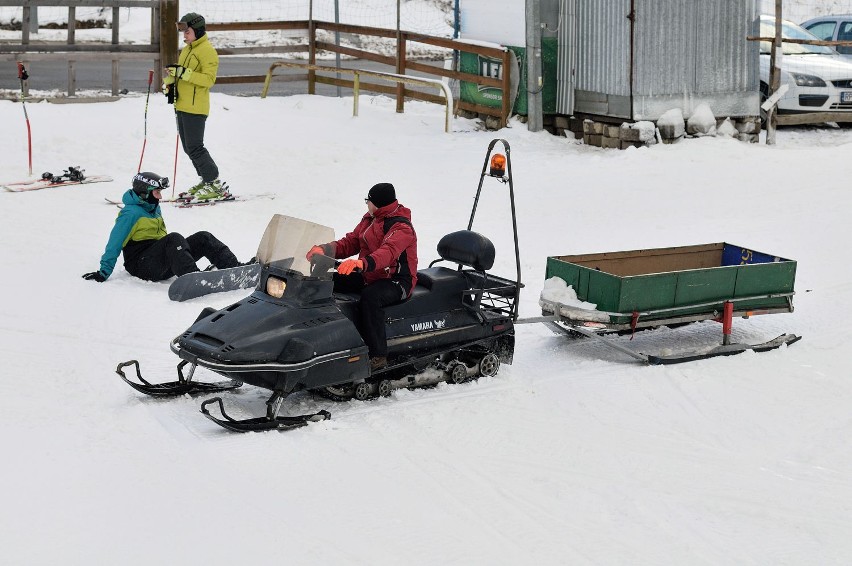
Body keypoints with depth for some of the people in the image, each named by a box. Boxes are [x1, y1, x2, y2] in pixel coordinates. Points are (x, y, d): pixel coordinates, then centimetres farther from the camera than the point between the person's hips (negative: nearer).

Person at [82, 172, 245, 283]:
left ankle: (235, 267, -23)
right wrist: (103, 273, -12)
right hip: (142, 265, -9)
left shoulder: (154, 208, 19)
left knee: (203, 238, -6)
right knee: (174, 238, -35)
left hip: (163, 263, 9)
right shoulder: (131, 213, -8)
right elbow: (114, 244, -10)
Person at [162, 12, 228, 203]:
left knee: (195, 148, -11)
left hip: (195, 107, -10)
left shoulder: (207, 51, -11)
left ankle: (215, 185, -5)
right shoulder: (186, 49, 18)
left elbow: (209, 79, -21)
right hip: (182, 106, 10)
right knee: (189, 147, 13)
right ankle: (206, 180, 21)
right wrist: (170, 83, 5)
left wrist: (184, 73, -27)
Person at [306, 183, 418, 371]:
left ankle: (377, 355, -35)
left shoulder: (402, 228, -18)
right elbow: (350, 242, 9)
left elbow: (388, 253, -36)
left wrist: (361, 263, -55)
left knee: (370, 296, -40)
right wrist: (323, 250, -11)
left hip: (397, 281, -9)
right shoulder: (370, 219, 11)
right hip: (369, 277, 9)